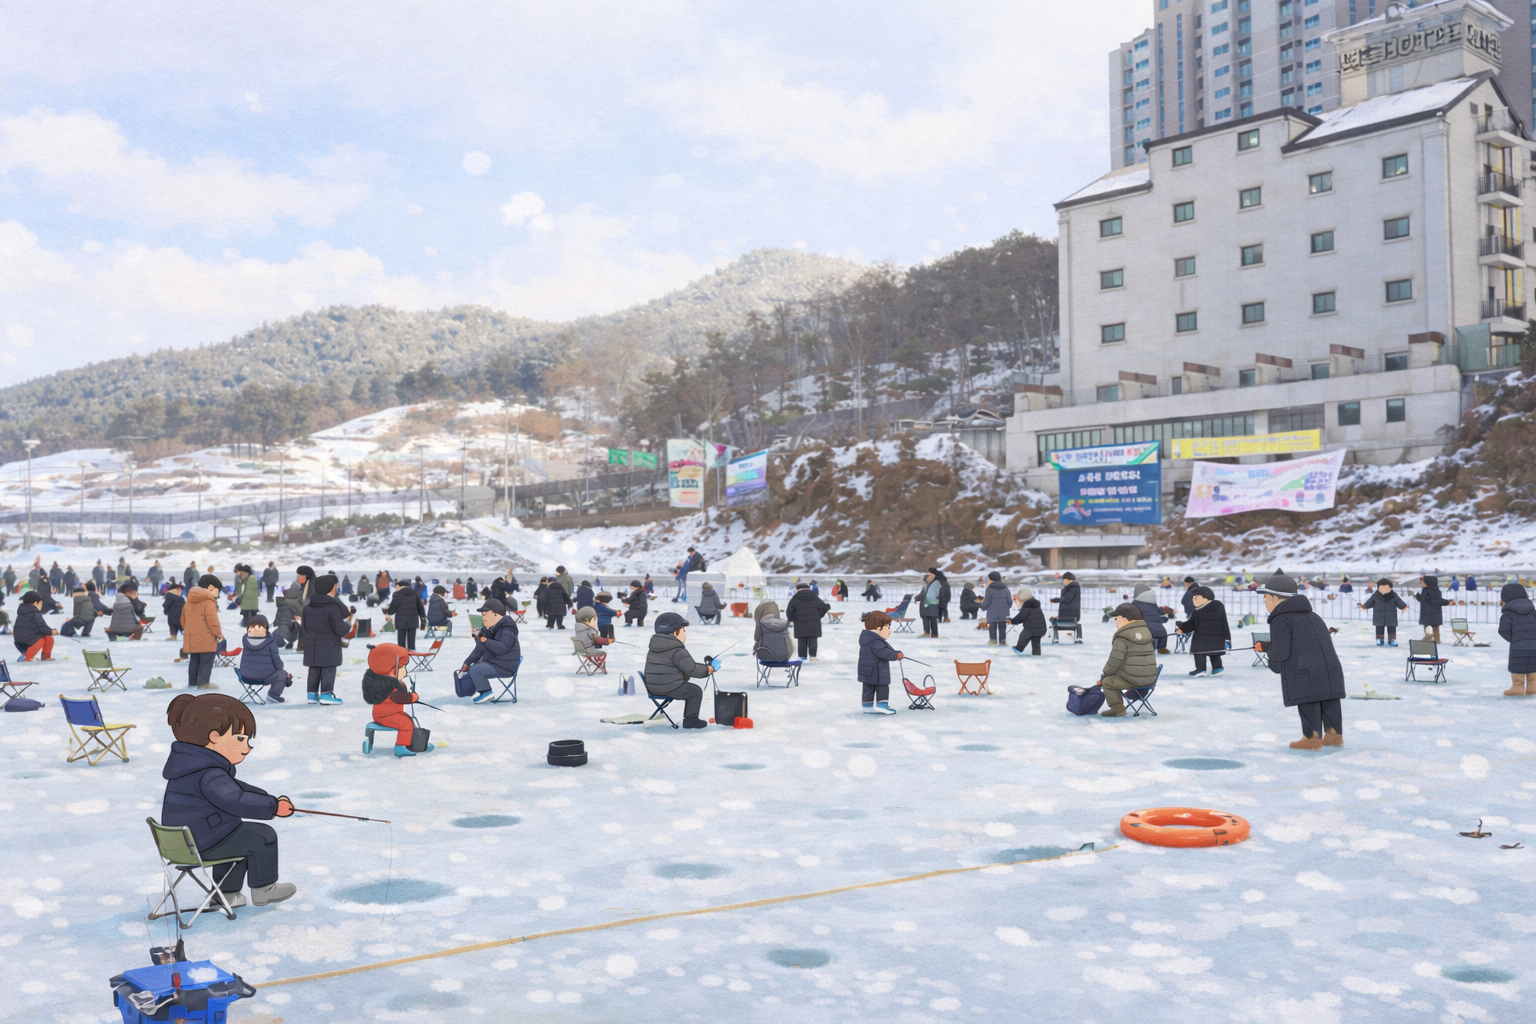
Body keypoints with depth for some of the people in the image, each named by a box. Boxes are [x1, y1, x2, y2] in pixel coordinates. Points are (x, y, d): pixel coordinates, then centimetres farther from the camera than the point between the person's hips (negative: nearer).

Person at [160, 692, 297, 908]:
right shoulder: (210, 776, -26)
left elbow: (236, 789, 16)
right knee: (262, 835, -4)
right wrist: (272, 806, -27)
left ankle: (226, 893, 34)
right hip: (203, 844, -10)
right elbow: (236, 801, -36)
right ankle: (263, 889, 11)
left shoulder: (190, 766, 11)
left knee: (242, 835, 31)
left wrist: (269, 800, 8)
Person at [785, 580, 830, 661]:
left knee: (801, 642, 2)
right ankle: (812, 656, -1)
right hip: (813, 625, 1)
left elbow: (789, 611, -2)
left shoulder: (794, 599, 2)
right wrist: (818, 617, 19)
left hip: (800, 626, -1)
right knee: (813, 641, 3)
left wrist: (791, 620, 16)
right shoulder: (815, 599, 9)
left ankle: (802, 656, 2)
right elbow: (824, 608, 8)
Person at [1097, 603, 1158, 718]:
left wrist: (1106, 672, 7)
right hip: (1151, 678, 8)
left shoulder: (1122, 637, -12)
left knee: (1107, 681, 9)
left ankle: (1117, 708, 2)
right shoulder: (1146, 631, 11)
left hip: (1132, 679, -7)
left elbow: (1115, 661, -14)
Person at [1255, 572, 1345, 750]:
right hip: (1330, 668, 8)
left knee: (1307, 703, 1)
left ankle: (1312, 738, 7)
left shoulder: (1280, 620, -4)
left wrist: (1268, 651, 11)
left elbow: (1281, 652, -14)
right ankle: (1334, 735, 23)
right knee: (1330, 701, 14)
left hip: (1304, 673, -8)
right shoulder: (1312, 616, 25)